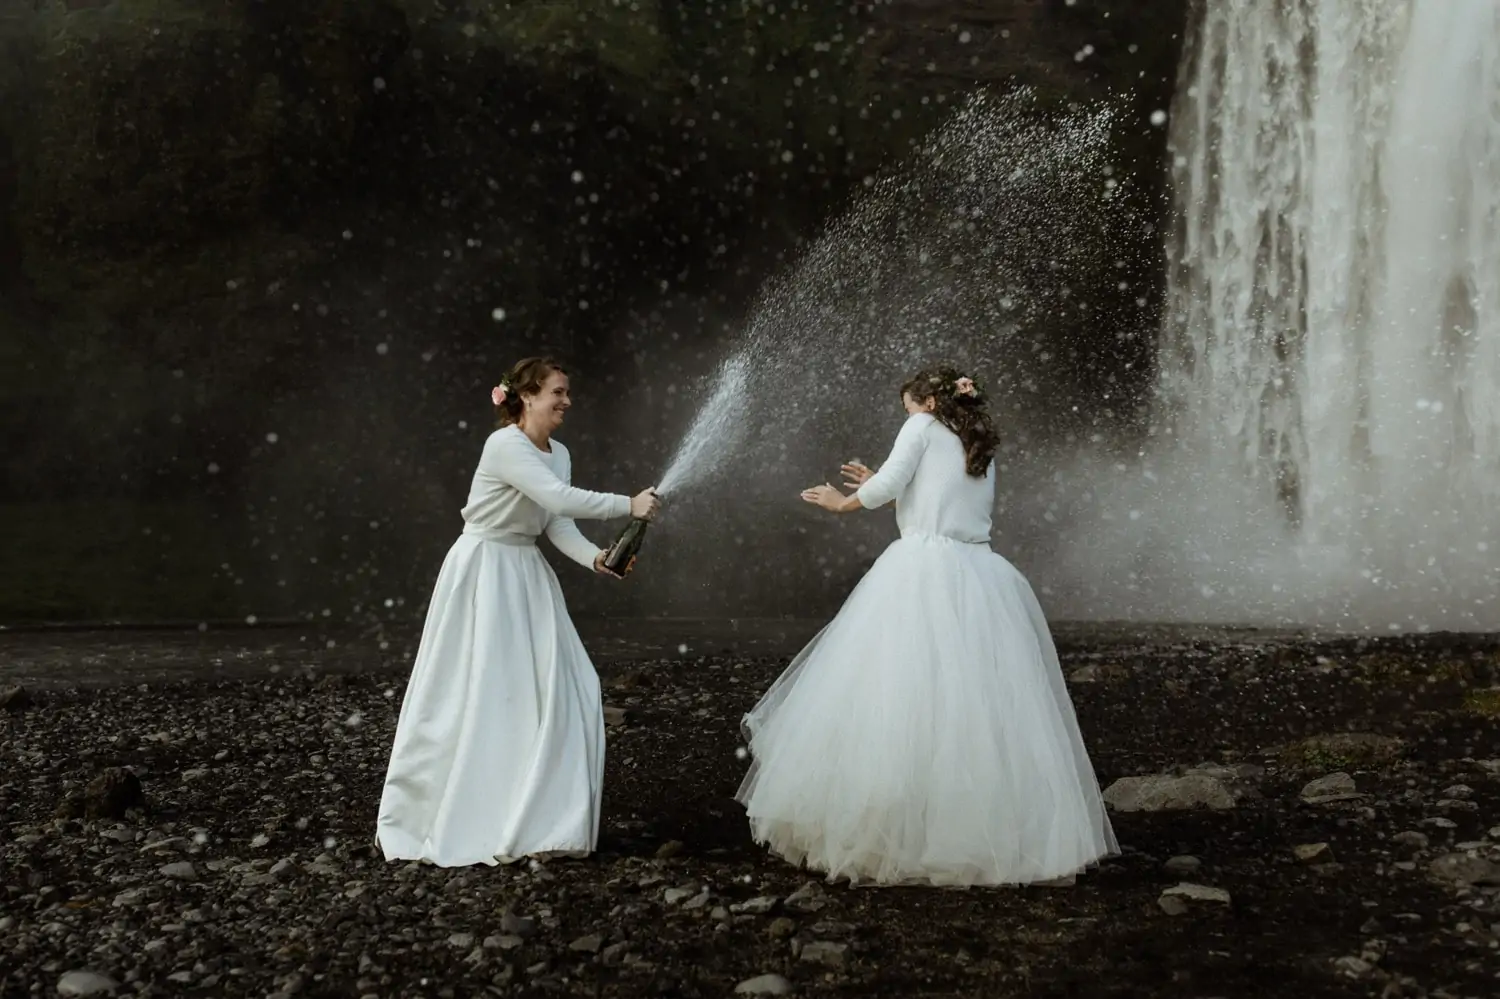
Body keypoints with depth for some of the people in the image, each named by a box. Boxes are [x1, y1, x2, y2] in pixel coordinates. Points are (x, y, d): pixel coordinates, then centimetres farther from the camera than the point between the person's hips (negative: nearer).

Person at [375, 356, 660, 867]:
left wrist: (593, 557, -13)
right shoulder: (505, 446, -19)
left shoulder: (558, 453, 9)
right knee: (475, 693, -4)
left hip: (526, 576, 9)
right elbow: (560, 500, -27)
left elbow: (556, 523, 4)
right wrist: (628, 505, -21)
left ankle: (537, 817, 15)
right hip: (483, 572, -8)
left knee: (553, 688, 4)